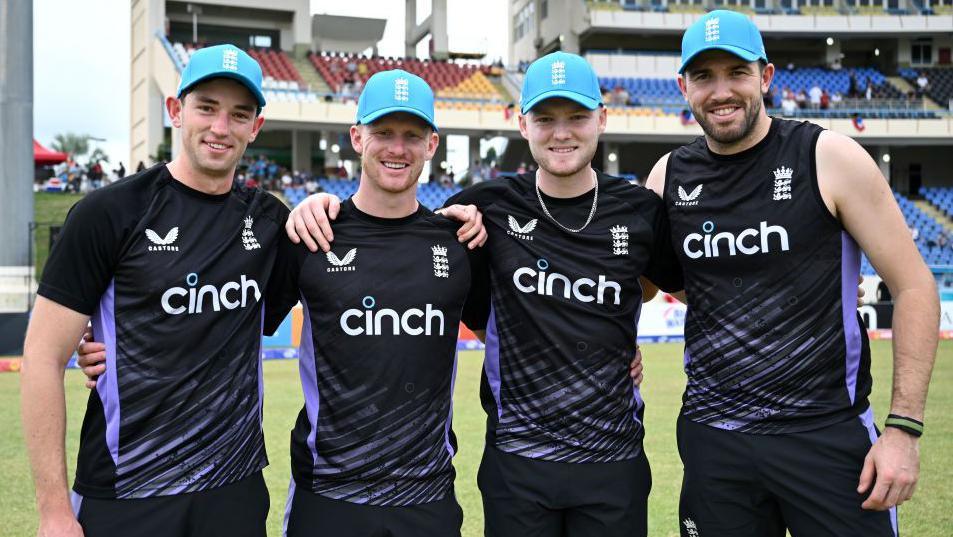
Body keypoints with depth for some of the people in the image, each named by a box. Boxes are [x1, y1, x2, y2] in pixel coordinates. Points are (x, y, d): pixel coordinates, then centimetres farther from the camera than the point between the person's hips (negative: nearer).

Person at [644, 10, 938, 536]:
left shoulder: (828, 157, -6)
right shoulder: (669, 176, 3)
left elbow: (914, 286, -5)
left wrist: (904, 428, -10)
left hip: (829, 434, -3)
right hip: (712, 439, 3)